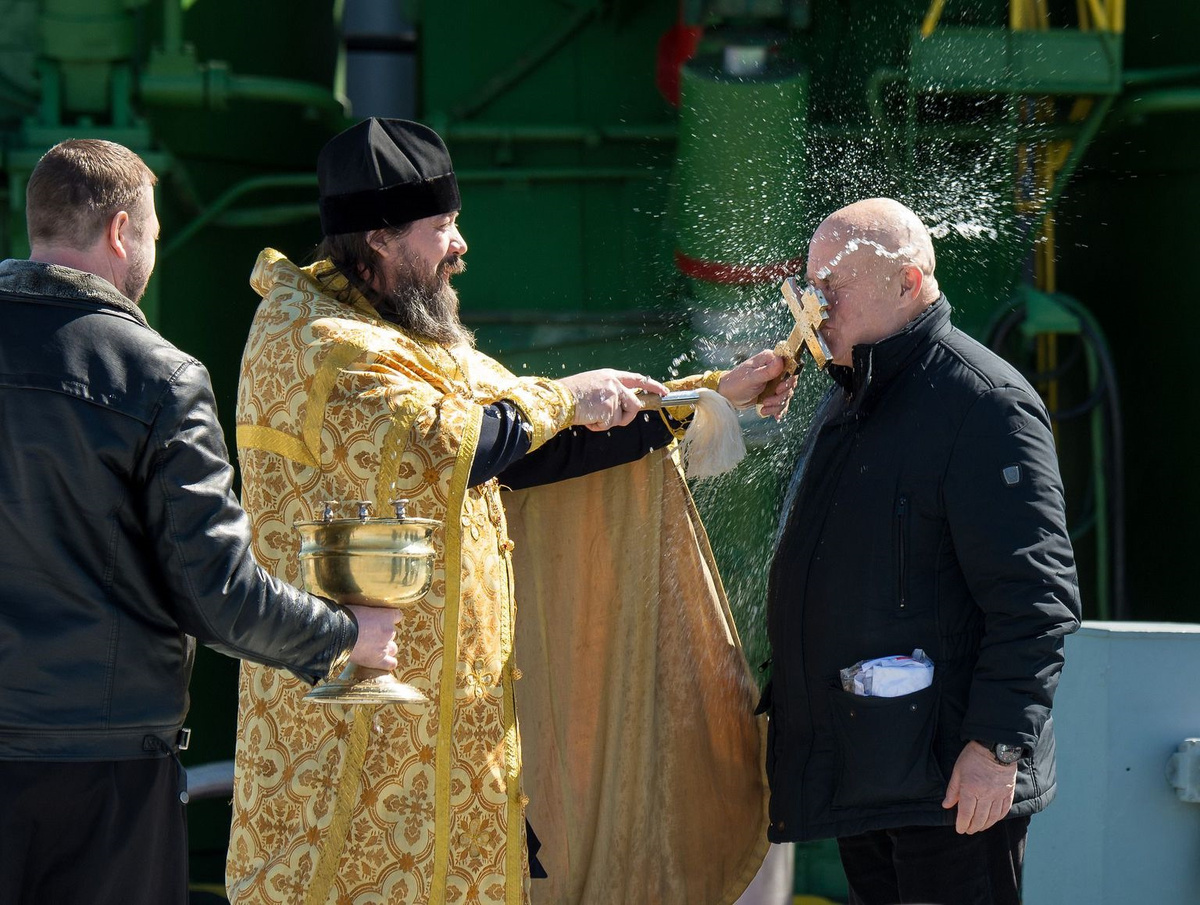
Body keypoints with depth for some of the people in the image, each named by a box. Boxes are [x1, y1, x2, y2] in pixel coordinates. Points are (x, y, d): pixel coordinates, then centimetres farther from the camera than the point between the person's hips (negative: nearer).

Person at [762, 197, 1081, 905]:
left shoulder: (984, 403, -14)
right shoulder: (844, 403, 17)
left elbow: (1036, 599, -19)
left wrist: (998, 743, -23)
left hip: (951, 779, -9)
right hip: (857, 777, 9)